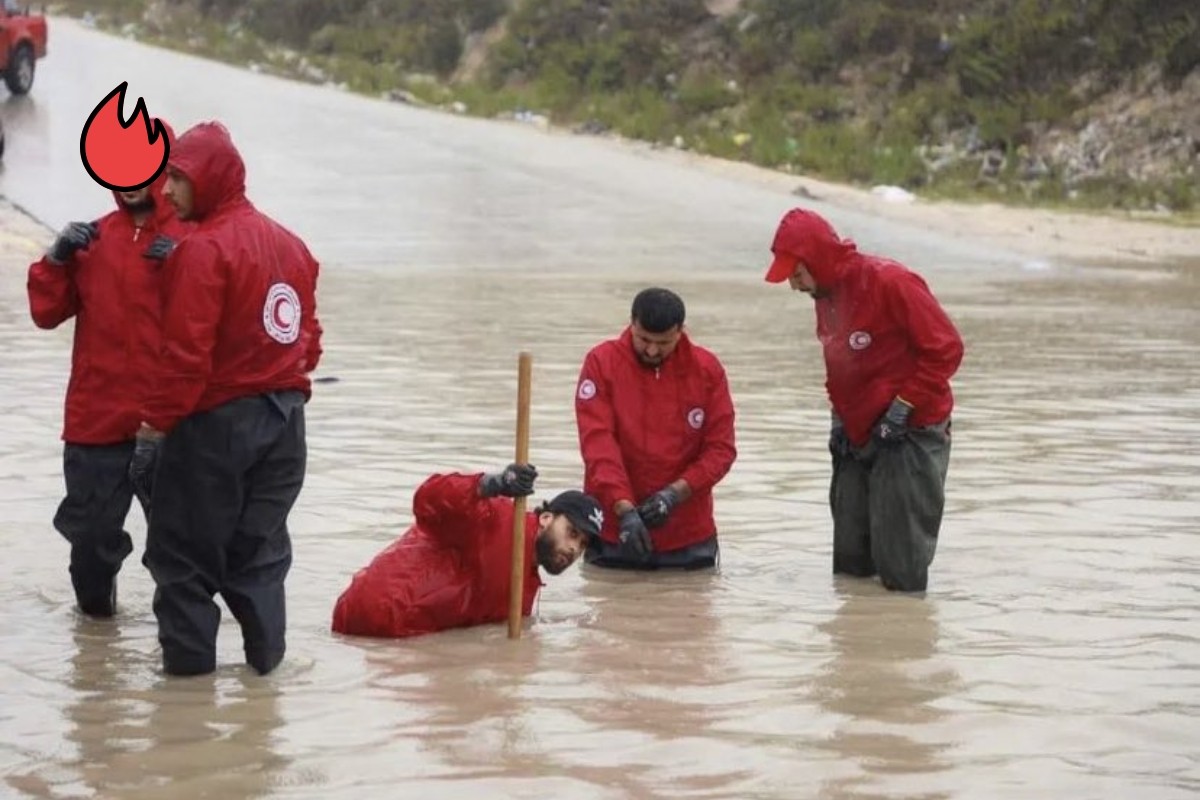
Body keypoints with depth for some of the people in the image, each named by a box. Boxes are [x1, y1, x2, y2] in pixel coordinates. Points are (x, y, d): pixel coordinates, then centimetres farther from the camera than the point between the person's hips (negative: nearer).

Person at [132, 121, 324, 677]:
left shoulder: (203, 250, -16)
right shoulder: (289, 244, 9)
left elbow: (185, 353, -21)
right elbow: (309, 337, 13)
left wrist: (155, 426, -15)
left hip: (216, 422, -7)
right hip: (284, 417, 7)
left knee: (184, 547, 4)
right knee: (260, 544, 15)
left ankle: (189, 656, 6)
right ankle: (266, 652, 16)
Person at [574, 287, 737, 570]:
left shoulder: (707, 369, -3)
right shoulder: (601, 362, -7)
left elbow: (721, 448, -4)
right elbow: (597, 444, -14)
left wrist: (675, 493, -18)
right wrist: (624, 509, -24)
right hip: (613, 535, -1)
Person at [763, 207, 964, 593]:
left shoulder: (891, 283, -18)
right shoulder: (826, 294, 9)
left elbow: (946, 348, -17)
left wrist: (904, 406, -18)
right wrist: (839, 418, 10)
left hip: (909, 436, -8)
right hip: (858, 439, 8)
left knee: (902, 575, -8)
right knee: (850, 566, 9)